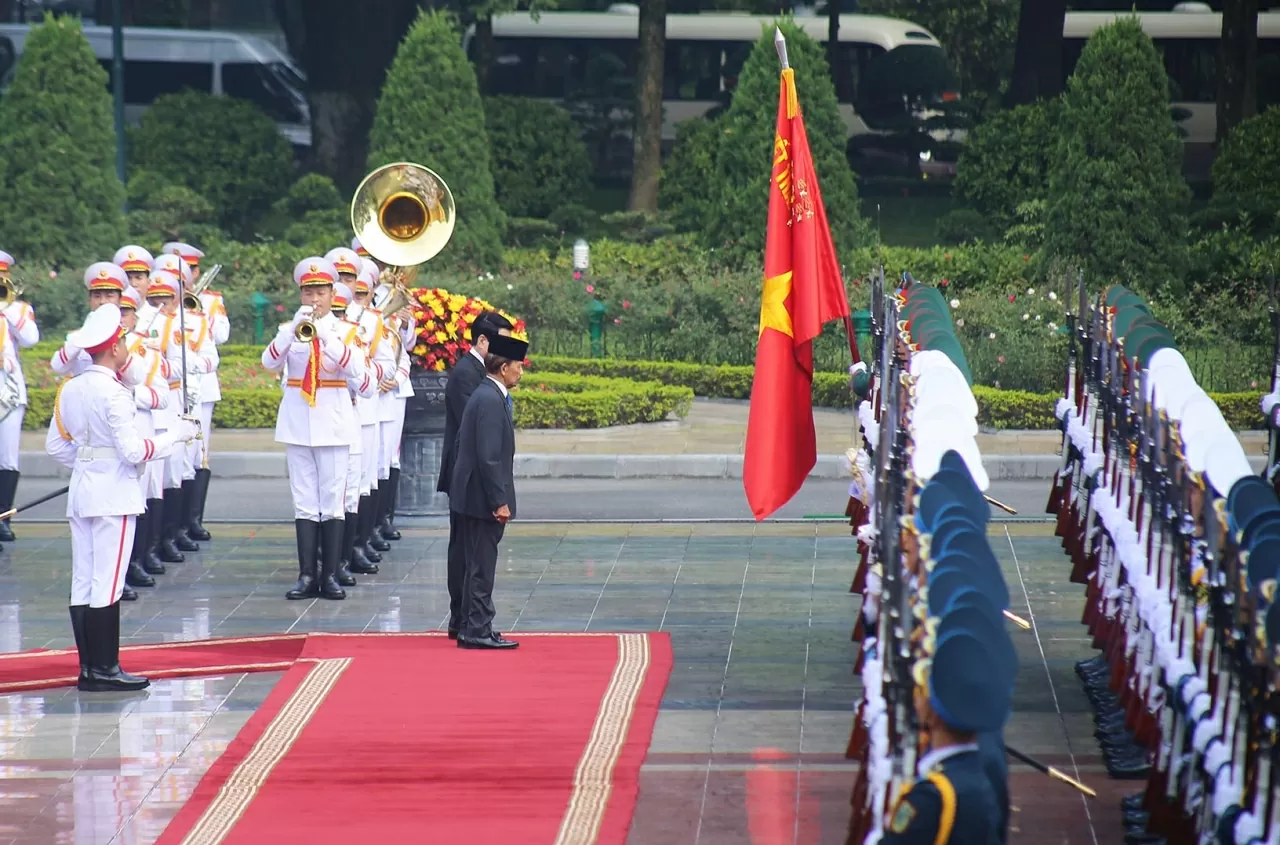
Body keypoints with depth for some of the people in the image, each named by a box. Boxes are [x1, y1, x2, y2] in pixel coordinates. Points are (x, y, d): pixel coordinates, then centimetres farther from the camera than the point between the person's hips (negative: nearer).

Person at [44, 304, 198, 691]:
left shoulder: (70, 390, 7)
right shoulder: (113, 393, -16)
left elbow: (55, 445, 13)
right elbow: (133, 451, -18)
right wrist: (177, 435, -6)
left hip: (80, 489, 8)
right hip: (115, 495, -8)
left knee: (83, 583, 8)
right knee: (108, 583, -5)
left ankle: (89, 667, 11)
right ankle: (104, 670, -3)